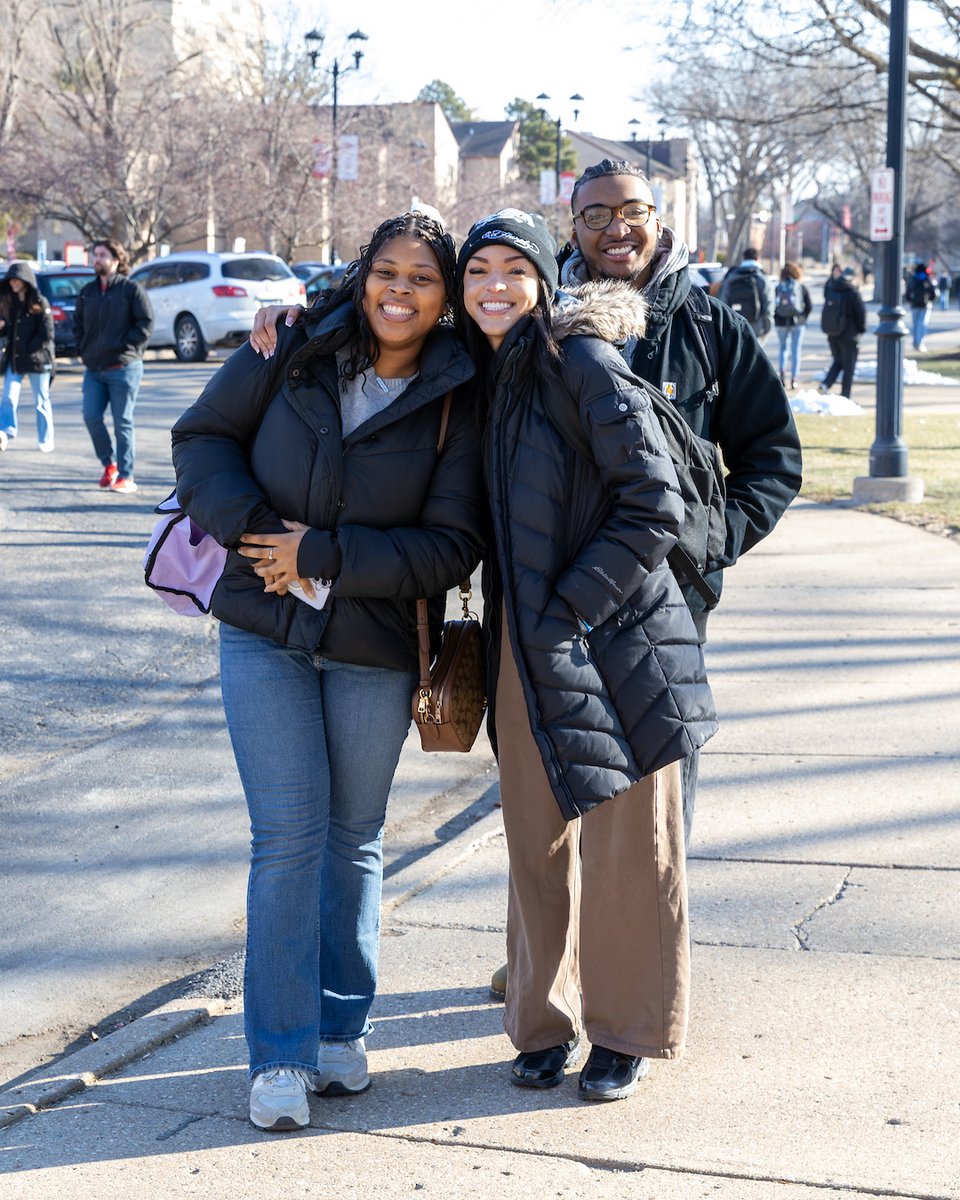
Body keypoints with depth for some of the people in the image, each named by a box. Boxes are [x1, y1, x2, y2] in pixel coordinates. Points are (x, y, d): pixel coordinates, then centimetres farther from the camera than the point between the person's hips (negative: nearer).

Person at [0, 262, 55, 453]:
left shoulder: (39, 303, -6)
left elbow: (47, 334, -11)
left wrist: (27, 350, -12)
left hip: (37, 358, -4)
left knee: (41, 402, 4)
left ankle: (45, 440, 12)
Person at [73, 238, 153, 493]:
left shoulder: (131, 289, -5)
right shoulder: (88, 292, 13)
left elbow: (146, 323, -8)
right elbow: (78, 322, 25)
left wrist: (125, 347, -13)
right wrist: (83, 349, 12)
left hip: (123, 369, -6)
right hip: (94, 368, 6)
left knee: (122, 422, -3)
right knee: (91, 417, -2)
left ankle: (126, 476, 2)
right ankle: (109, 464, 17)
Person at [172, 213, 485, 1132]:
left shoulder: (458, 401, -6)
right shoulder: (293, 351, -2)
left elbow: (452, 546, -11)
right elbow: (203, 437, 3)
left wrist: (324, 555, -18)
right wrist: (255, 530, -13)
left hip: (376, 649, 0)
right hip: (264, 631, 0)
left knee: (353, 835, 12)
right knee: (287, 835, -3)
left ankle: (341, 1029, 27)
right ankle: (280, 1055, 5)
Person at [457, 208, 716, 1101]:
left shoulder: (583, 366, -12)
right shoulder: (480, 375, 9)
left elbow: (652, 507, -15)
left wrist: (566, 611, -16)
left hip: (610, 643, -6)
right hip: (525, 648, 6)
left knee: (624, 847, 4)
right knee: (537, 842, 11)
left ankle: (626, 1031, 19)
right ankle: (546, 1022, 25)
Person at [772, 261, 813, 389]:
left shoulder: (778, 287, -1)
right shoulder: (801, 287, -1)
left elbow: (773, 306, -6)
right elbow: (809, 306, -4)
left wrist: (776, 320, 3)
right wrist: (803, 318, 9)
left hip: (781, 322, 1)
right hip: (798, 322, -1)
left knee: (782, 347, 17)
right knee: (796, 350, 6)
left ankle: (781, 370, -6)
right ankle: (793, 379, 3)